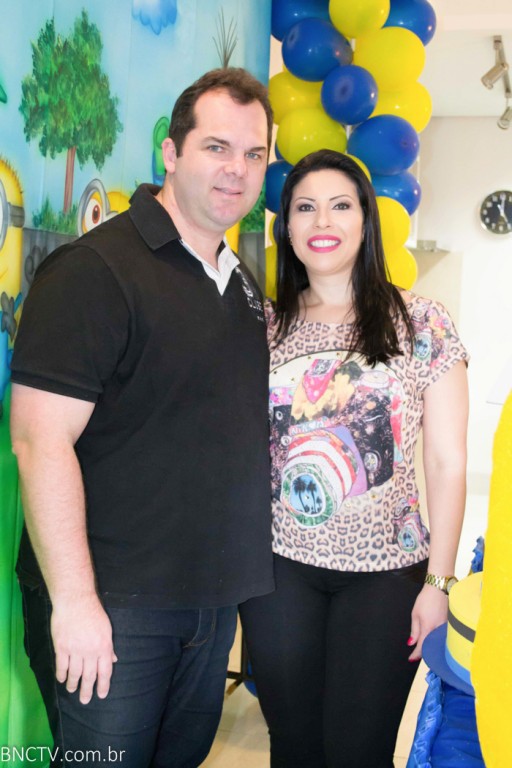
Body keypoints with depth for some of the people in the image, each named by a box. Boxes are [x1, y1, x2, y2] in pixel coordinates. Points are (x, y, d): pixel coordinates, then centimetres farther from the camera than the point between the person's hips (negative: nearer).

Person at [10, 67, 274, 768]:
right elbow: (40, 439, -20)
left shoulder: (244, 282, 11)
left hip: (216, 597, 8)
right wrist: (73, 600, -21)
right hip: (113, 604, -7)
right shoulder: (94, 270, -15)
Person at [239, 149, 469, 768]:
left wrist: (438, 580, -6)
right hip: (279, 565, 2)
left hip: (385, 571, -1)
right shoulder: (263, 326, 3)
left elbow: (446, 461, -3)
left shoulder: (420, 323, -3)